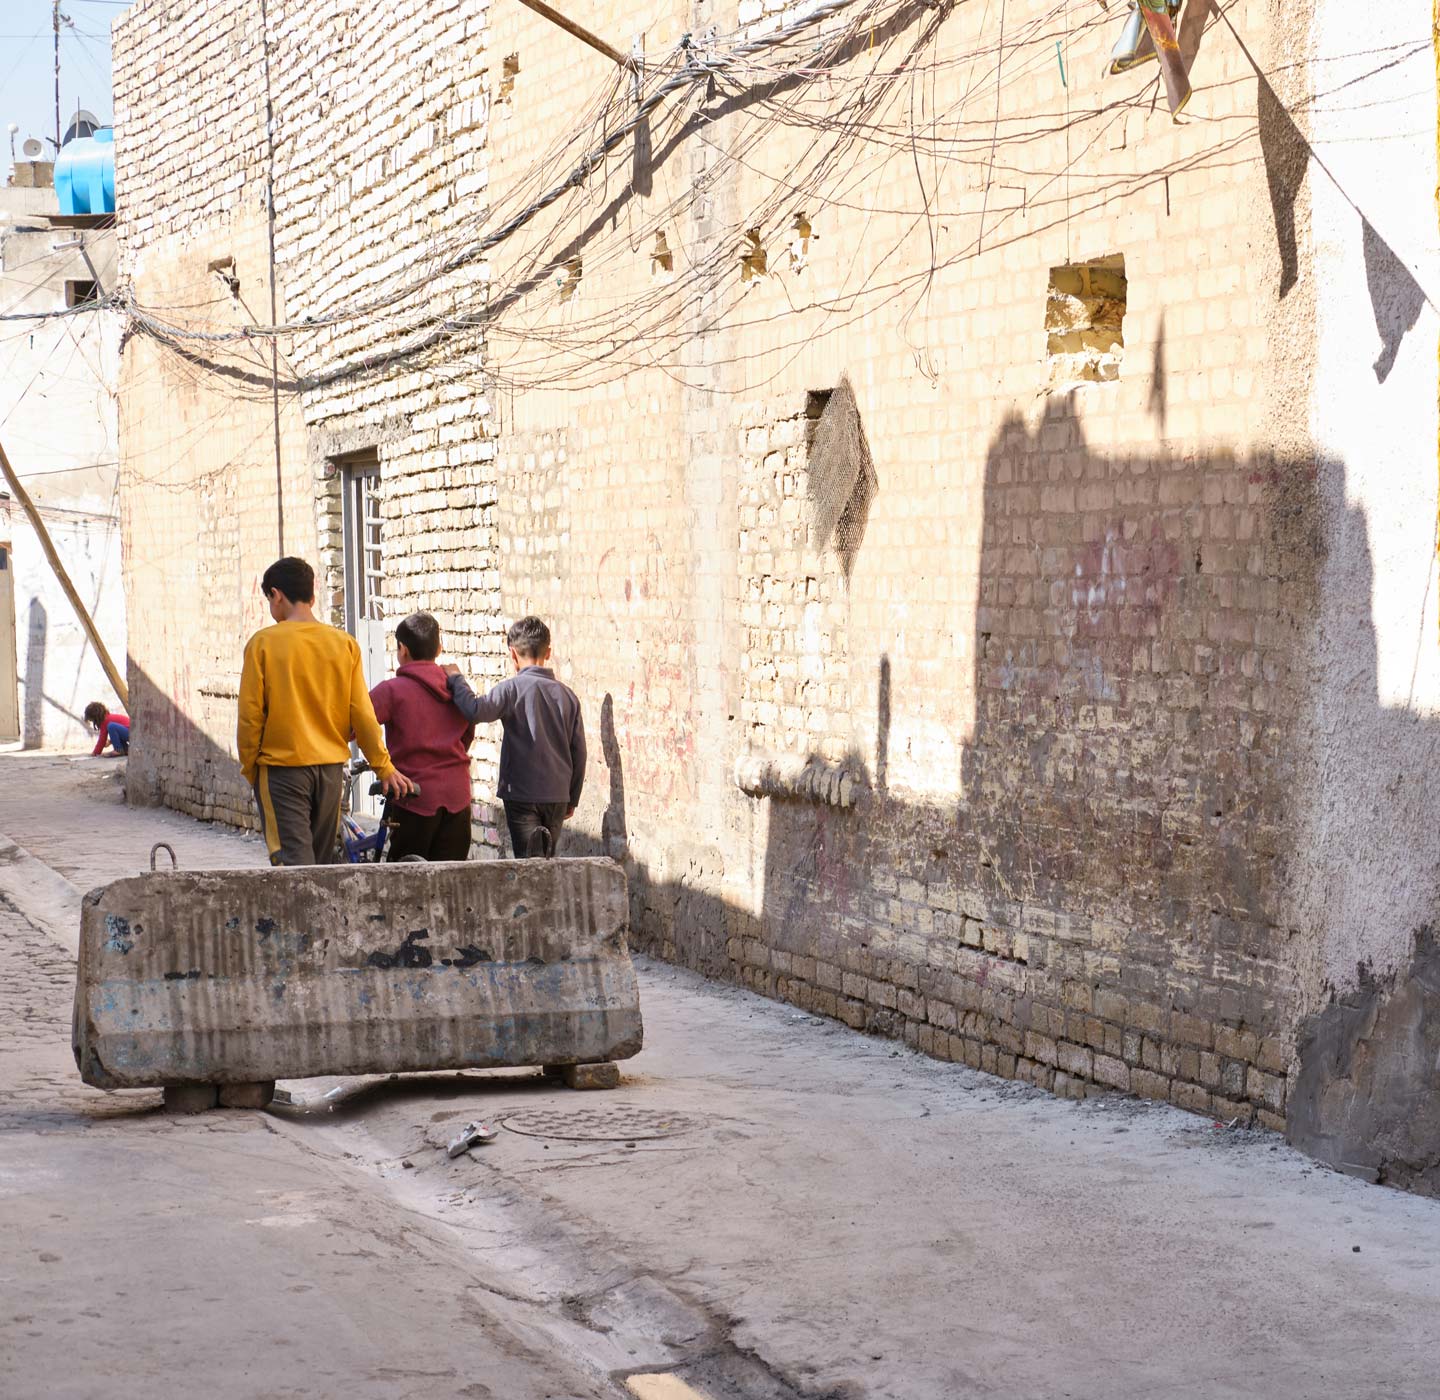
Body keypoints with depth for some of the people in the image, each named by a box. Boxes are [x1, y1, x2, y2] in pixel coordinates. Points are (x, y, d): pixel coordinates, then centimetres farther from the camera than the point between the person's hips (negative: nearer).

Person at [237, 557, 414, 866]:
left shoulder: (263, 643, -8)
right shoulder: (344, 643, 2)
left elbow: (250, 716, -7)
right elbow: (362, 715, 2)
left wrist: (249, 768, 6)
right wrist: (384, 768, 9)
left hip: (282, 769, -4)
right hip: (331, 768, 4)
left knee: (294, 862, -9)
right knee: (322, 861, 16)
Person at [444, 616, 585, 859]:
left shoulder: (513, 688, -9)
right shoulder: (567, 695, 7)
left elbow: (476, 711, -24)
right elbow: (579, 751, 10)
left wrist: (456, 680, -7)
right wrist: (572, 799, 19)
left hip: (523, 795, -5)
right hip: (558, 796, 5)